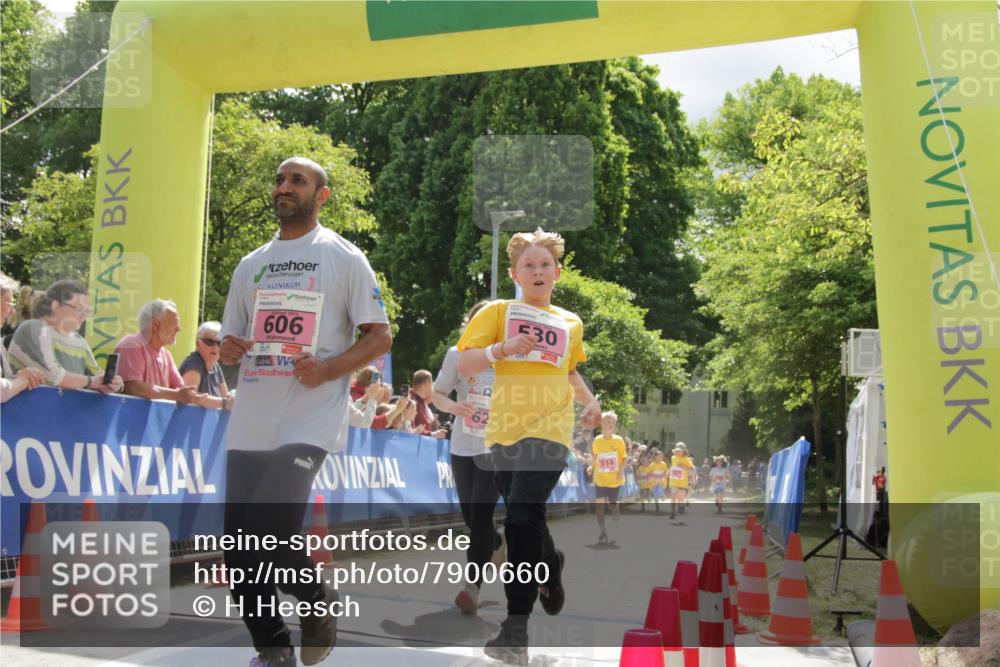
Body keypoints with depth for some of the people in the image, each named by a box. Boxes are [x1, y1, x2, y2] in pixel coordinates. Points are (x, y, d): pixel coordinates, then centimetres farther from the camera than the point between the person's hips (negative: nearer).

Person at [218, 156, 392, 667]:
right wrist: (228, 349, -2)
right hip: (248, 426, 6)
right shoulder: (250, 265, 17)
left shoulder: (344, 258, 2)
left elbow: (380, 337, -1)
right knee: (238, 549, 5)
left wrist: (329, 368, -17)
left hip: (308, 423, -6)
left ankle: (318, 601, 14)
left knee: (268, 540, -17)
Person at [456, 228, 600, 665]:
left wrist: (591, 401, 15)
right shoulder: (497, 312, 6)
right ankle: (551, 563, 48)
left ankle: (516, 627, -15)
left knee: (523, 518, -19)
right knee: (524, 519, 13)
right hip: (505, 430, 1)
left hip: (548, 429, -1)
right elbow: (464, 365, -3)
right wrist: (502, 347, -20)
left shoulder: (570, 323, 15)